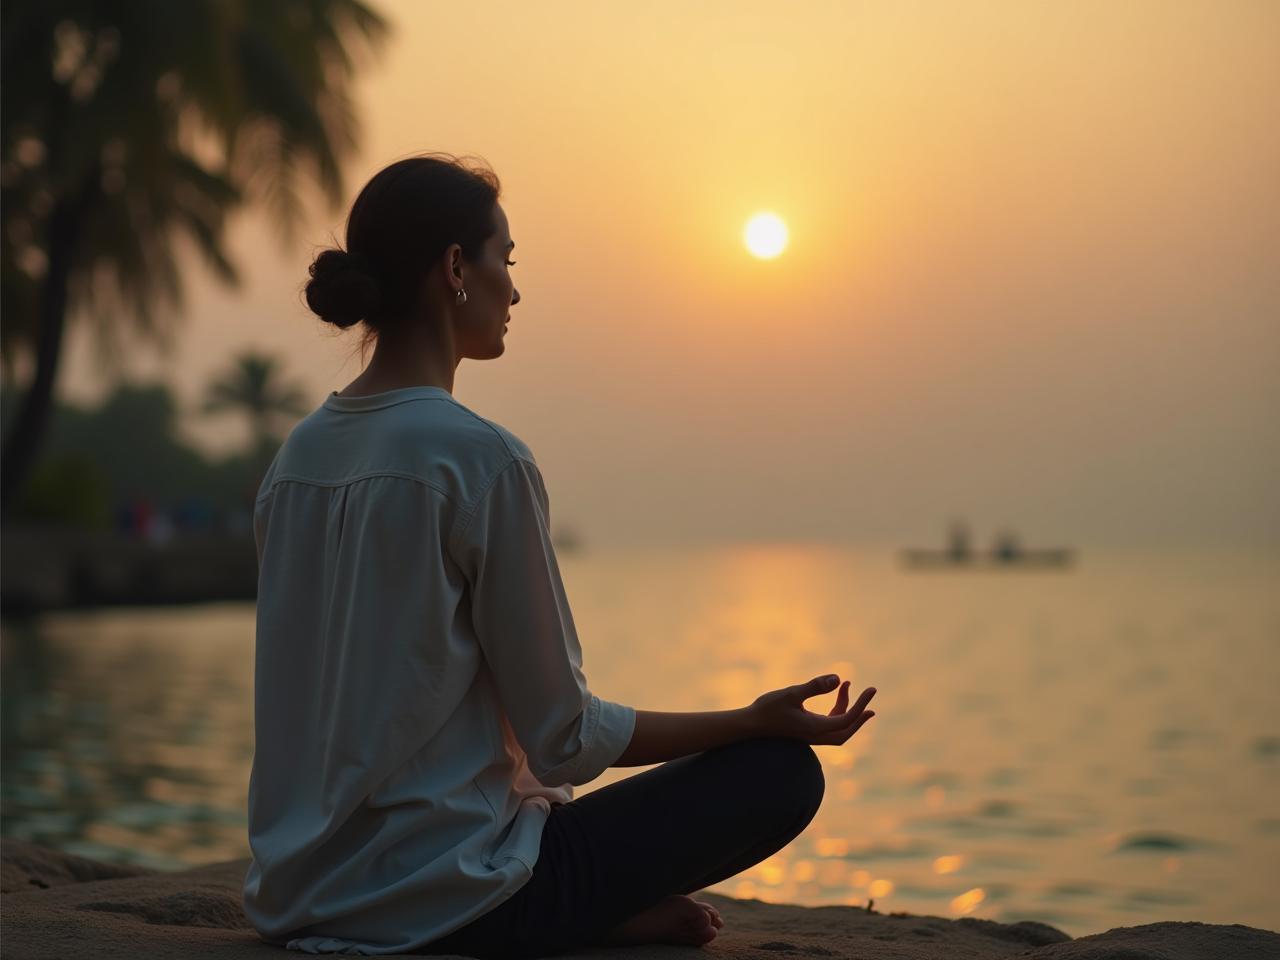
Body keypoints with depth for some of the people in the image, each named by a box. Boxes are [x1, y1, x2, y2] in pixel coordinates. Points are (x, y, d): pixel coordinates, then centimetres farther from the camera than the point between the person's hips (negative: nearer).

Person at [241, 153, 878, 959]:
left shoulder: (298, 454, 6)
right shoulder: (483, 458, -18)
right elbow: (565, 737, -13)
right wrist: (753, 720, -2)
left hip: (298, 895, 8)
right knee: (782, 770, 3)